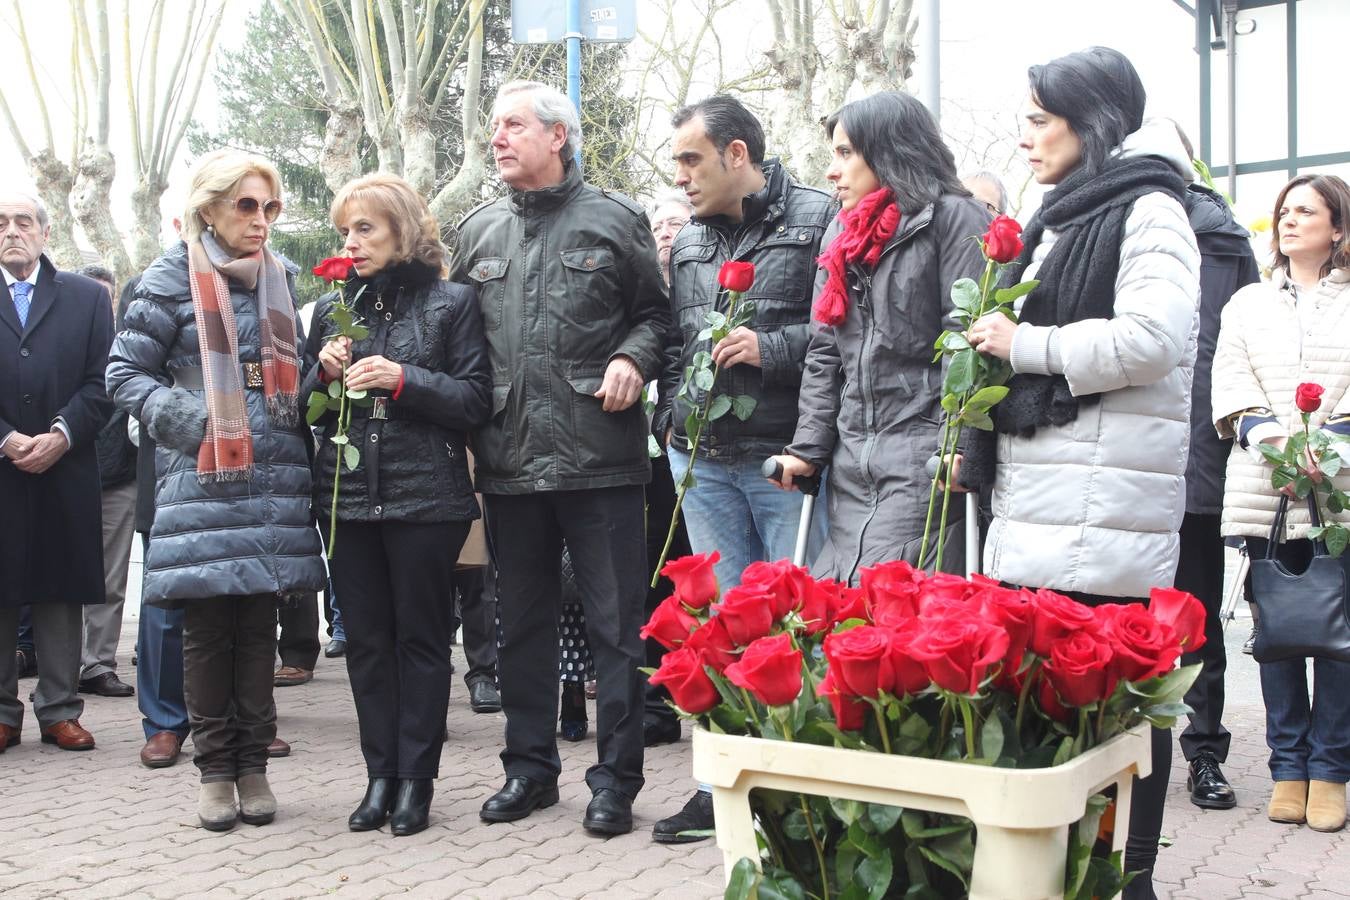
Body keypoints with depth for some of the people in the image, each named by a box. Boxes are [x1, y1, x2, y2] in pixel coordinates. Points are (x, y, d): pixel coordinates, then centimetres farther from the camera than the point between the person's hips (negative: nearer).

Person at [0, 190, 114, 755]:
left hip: (66, 470, 0)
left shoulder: (87, 297, 10)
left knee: (62, 592, 4)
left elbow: (102, 382, 2)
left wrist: (61, 435, -10)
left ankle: (59, 710, 12)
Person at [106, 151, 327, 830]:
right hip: (200, 482, -4)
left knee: (259, 626, 5)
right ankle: (215, 769, 12)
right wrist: (190, 420, -13)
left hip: (273, 482, 4)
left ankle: (253, 764, 15)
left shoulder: (278, 281, 15)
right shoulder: (173, 278, 0)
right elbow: (125, 373, -1)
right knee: (207, 630, 0)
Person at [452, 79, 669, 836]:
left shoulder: (615, 219, 2)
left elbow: (655, 312, 7)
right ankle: (530, 767, 27)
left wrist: (633, 359, -12)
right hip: (510, 462, 4)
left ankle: (616, 778, 12)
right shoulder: (479, 231, 14)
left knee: (617, 624, 1)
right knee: (523, 623, 14)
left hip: (599, 457, -4)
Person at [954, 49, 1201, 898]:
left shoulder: (1148, 211, -4)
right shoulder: (1064, 218, 22)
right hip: (1040, 495, 8)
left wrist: (1023, 345, -11)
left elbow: (1150, 339, -19)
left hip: (1106, 502, -8)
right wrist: (982, 442, 21)